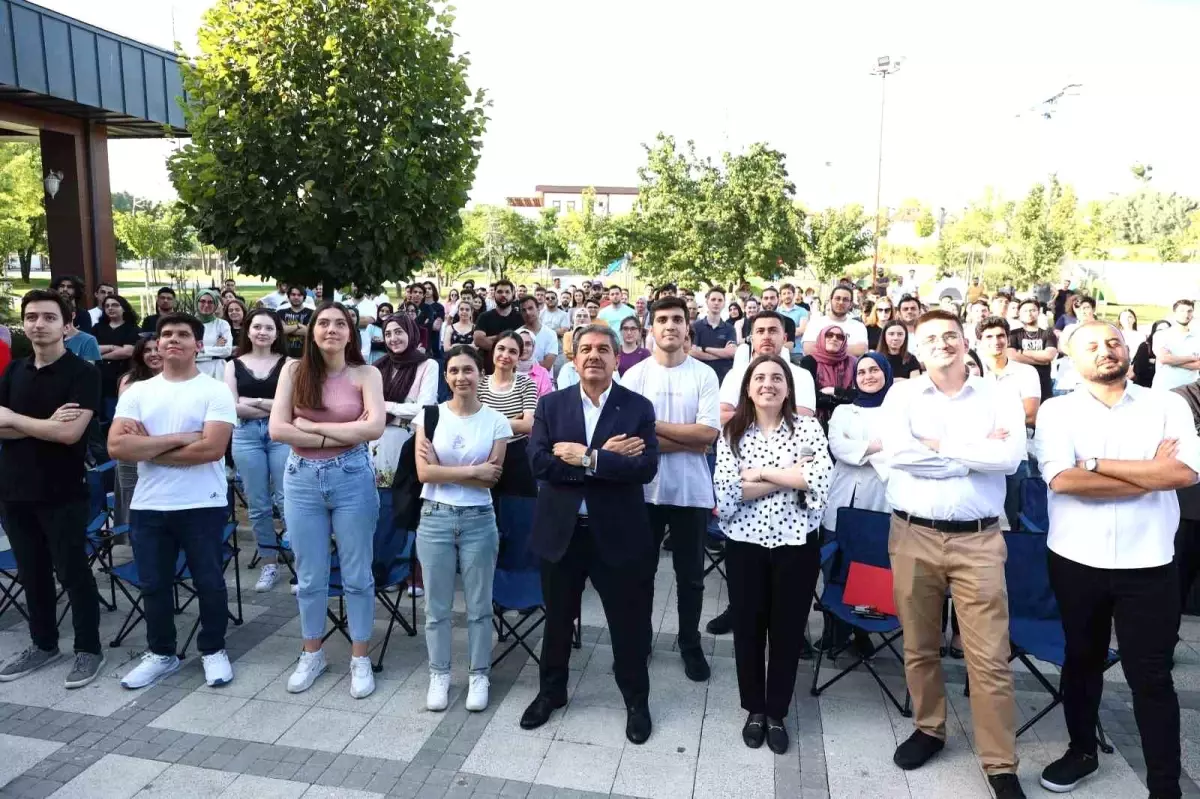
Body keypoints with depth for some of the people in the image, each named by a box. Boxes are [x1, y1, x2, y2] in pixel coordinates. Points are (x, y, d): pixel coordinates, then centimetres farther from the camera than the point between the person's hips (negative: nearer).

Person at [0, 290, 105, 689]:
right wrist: (45, 423, -15)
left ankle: (89, 649, 15)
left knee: (73, 571, 2)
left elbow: (70, 433, -19)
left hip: (63, 492, -6)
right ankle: (43, 644, 30)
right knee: (32, 572, 16)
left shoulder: (83, 373, -10)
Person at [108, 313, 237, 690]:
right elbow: (116, 446, -8)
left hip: (202, 506, -3)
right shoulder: (137, 391, 5)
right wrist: (178, 438, -16)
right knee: (154, 585, 14)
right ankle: (160, 653, 31)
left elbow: (212, 448, -18)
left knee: (209, 582, 7)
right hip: (148, 506, 4)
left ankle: (213, 650, 25)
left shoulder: (215, 391, -6)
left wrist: (147, 447, -11)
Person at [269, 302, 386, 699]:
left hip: (352, 477, -1)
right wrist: (343, 435, -14)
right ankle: (312, 654, 32)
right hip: (302, 478, 2)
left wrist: (313, 426, -14)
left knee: (357, 574, 9)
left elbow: (374, 427, -17)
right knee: (310, 575, 14)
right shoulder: (294, 371, 0)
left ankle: (360, 658, 23)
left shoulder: (366, 374, -3)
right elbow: (277, 429, -9)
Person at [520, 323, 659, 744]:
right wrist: (606, 457, -19)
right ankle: (551, 692, 40)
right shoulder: (551, 404, 0)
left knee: (629, 623, 11)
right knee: (557, 619, 18)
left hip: (618, 532, -1)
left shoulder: (638, 408, -4)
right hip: (561, 530, 2)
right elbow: (539, 461, -13)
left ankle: (637, 701, 32)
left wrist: (587, 458, -21)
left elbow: (646, 467, -16)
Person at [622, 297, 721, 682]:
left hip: (692, 490, 0)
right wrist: (689, 440, -13)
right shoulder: (634, 375, -2)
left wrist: (654, 425, -12)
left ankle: (690, 644, 29)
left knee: (690, 574, 12)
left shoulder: (704, 375, -2)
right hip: (645, 488, 0)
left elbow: (708, 433, -12)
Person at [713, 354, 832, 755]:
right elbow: (726, 489, -13)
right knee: (748, 628, 11)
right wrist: (789, 476, -14)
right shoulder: (732, 432, 0)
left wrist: (761, 473, -14)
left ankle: (777, 713, 28)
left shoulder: (808, 428, -2)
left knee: (788, 630, 10)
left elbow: (821, 479, -18)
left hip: (796, 542, -1)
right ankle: (754, 709, 30)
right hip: (745, 543, 1)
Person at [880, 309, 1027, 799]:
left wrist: (939, 445, -10)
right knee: (919, 646, 14)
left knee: (989, 656, 1)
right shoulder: (902, 395, 3)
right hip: (913, 535, 1)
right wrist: (976, 452, -9)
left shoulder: (999, 397, 4)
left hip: (978, 540, -1)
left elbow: (1010, 458, -13)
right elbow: (897, 453, -14)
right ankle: (929, 729, 35)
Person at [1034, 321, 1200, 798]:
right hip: (1076, 560, 1)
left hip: (1147, 564, 0)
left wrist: (1095, 462, -16)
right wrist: (1151, 474, -13)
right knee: (1082, 660, 18)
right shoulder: (1057, 411, -2)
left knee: (1151, 676, 6)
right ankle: (1082, 749, 37)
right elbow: (1062, 479, -18)